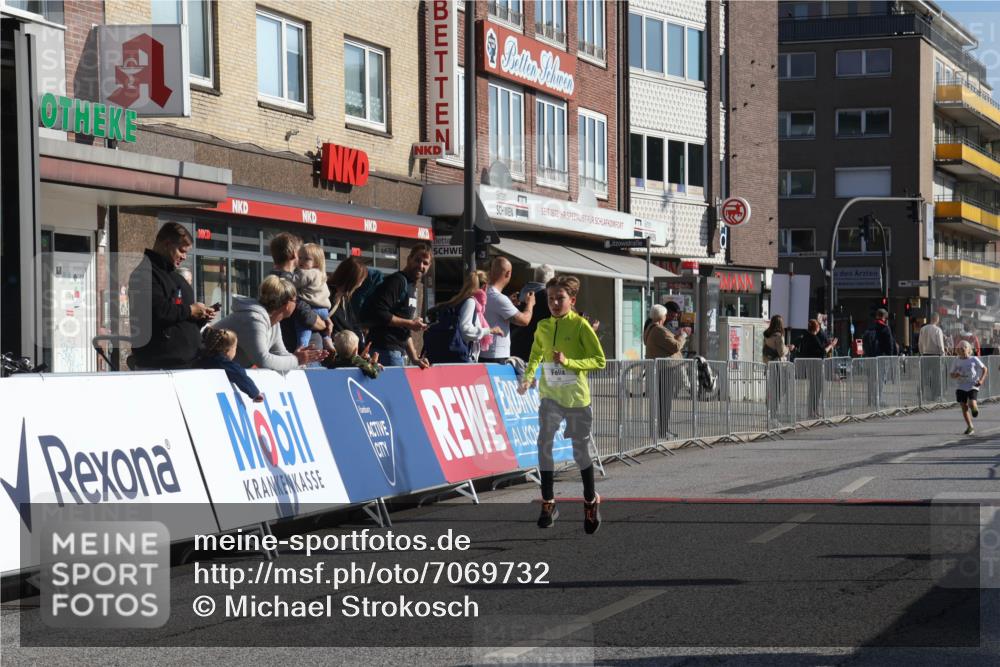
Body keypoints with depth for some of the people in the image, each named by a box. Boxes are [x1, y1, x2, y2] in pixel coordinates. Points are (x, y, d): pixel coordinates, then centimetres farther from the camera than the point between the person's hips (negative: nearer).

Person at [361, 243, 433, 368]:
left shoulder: (412, 287, 20)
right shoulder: (397, 281, -10)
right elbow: (378, 314, -22)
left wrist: (415, 359, 15)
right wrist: (409, 323, -14)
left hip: (399, 352, 10)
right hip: (386, 349, -9)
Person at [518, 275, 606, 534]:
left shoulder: (580, 325, -10)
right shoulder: (543, 326, 4)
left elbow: (600, 360, -12)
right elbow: (536, 354, 22)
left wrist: (568, 362, -22)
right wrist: (529, 376, 5)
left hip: (577, 397, -3)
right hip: (551, 396, 3)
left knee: (581, 451, 9)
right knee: (544, 444, -12)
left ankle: (591, 501, 29)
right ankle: (548, 503, -3)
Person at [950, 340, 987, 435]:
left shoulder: (974, 359, -3)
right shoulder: (956, 361, 2)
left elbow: (984, 369, 7)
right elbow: (951, 374, 9)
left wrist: (981, 380, -6)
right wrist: (955, 376, -15)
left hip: (973, 386, -3)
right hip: (961, 387, 3)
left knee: (972, 403, -21)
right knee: (964, 406, 0)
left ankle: (975, 408, 18)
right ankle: (970, 427, 11)